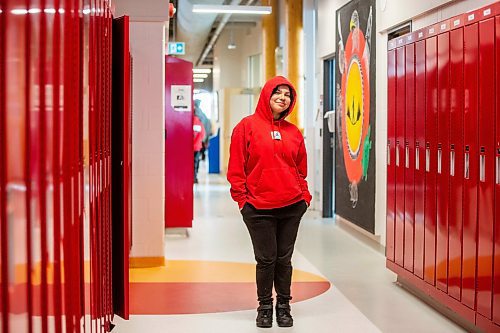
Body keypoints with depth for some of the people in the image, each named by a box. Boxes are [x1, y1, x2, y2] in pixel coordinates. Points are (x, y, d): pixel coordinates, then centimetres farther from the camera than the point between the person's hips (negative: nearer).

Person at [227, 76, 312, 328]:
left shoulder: (293, 132, 10)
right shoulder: (247, 126, -2)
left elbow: (301, 169, 17)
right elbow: (236, 167, -3)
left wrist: (304, 196, 7)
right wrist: (242, 199, -6)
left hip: (292, 206, 3)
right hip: (259, 208, -3)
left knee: (284, 259, 10)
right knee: (266, 259, 3)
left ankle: (283, 306, 24)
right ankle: (265, 307, 20)